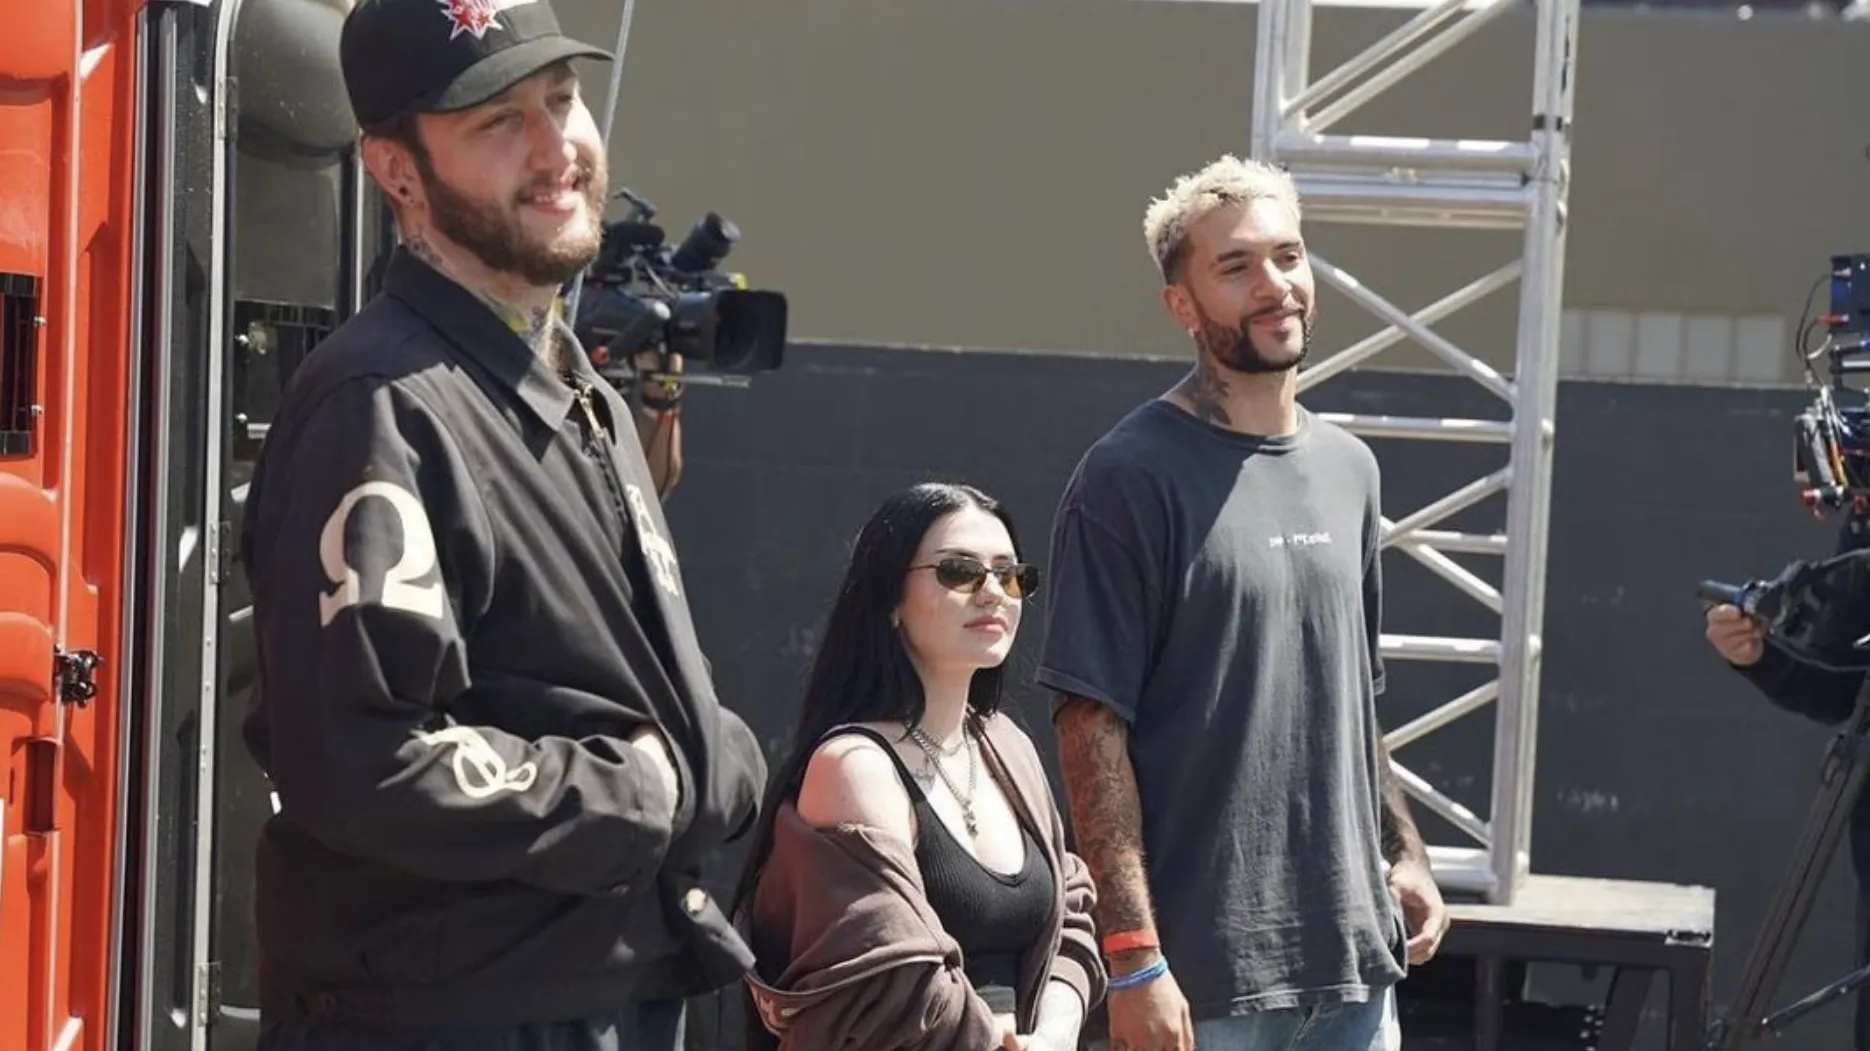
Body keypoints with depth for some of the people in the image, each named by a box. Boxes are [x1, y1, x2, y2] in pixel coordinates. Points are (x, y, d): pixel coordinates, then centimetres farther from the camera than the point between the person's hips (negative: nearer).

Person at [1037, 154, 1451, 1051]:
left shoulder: (1348, 469, 13)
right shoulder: (1131, 477, -8)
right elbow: (1092, 725, -13)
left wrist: (1406, 851, 15)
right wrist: (1132, 957, -18)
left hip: (1353, 957, 7)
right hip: (1201, 973, -7)